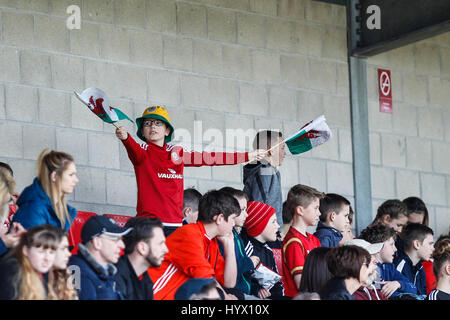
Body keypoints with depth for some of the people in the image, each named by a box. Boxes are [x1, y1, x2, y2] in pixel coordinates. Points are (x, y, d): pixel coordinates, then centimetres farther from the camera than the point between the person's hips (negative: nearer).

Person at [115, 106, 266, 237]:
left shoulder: (176, 153, 15)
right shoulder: (143, 151, 3)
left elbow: (206, 158, 19)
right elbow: (134, 149, -19)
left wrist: (247, 156, 20)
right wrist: (125, 137, -45)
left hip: (175, 223, 4)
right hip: (149, 222, -4)